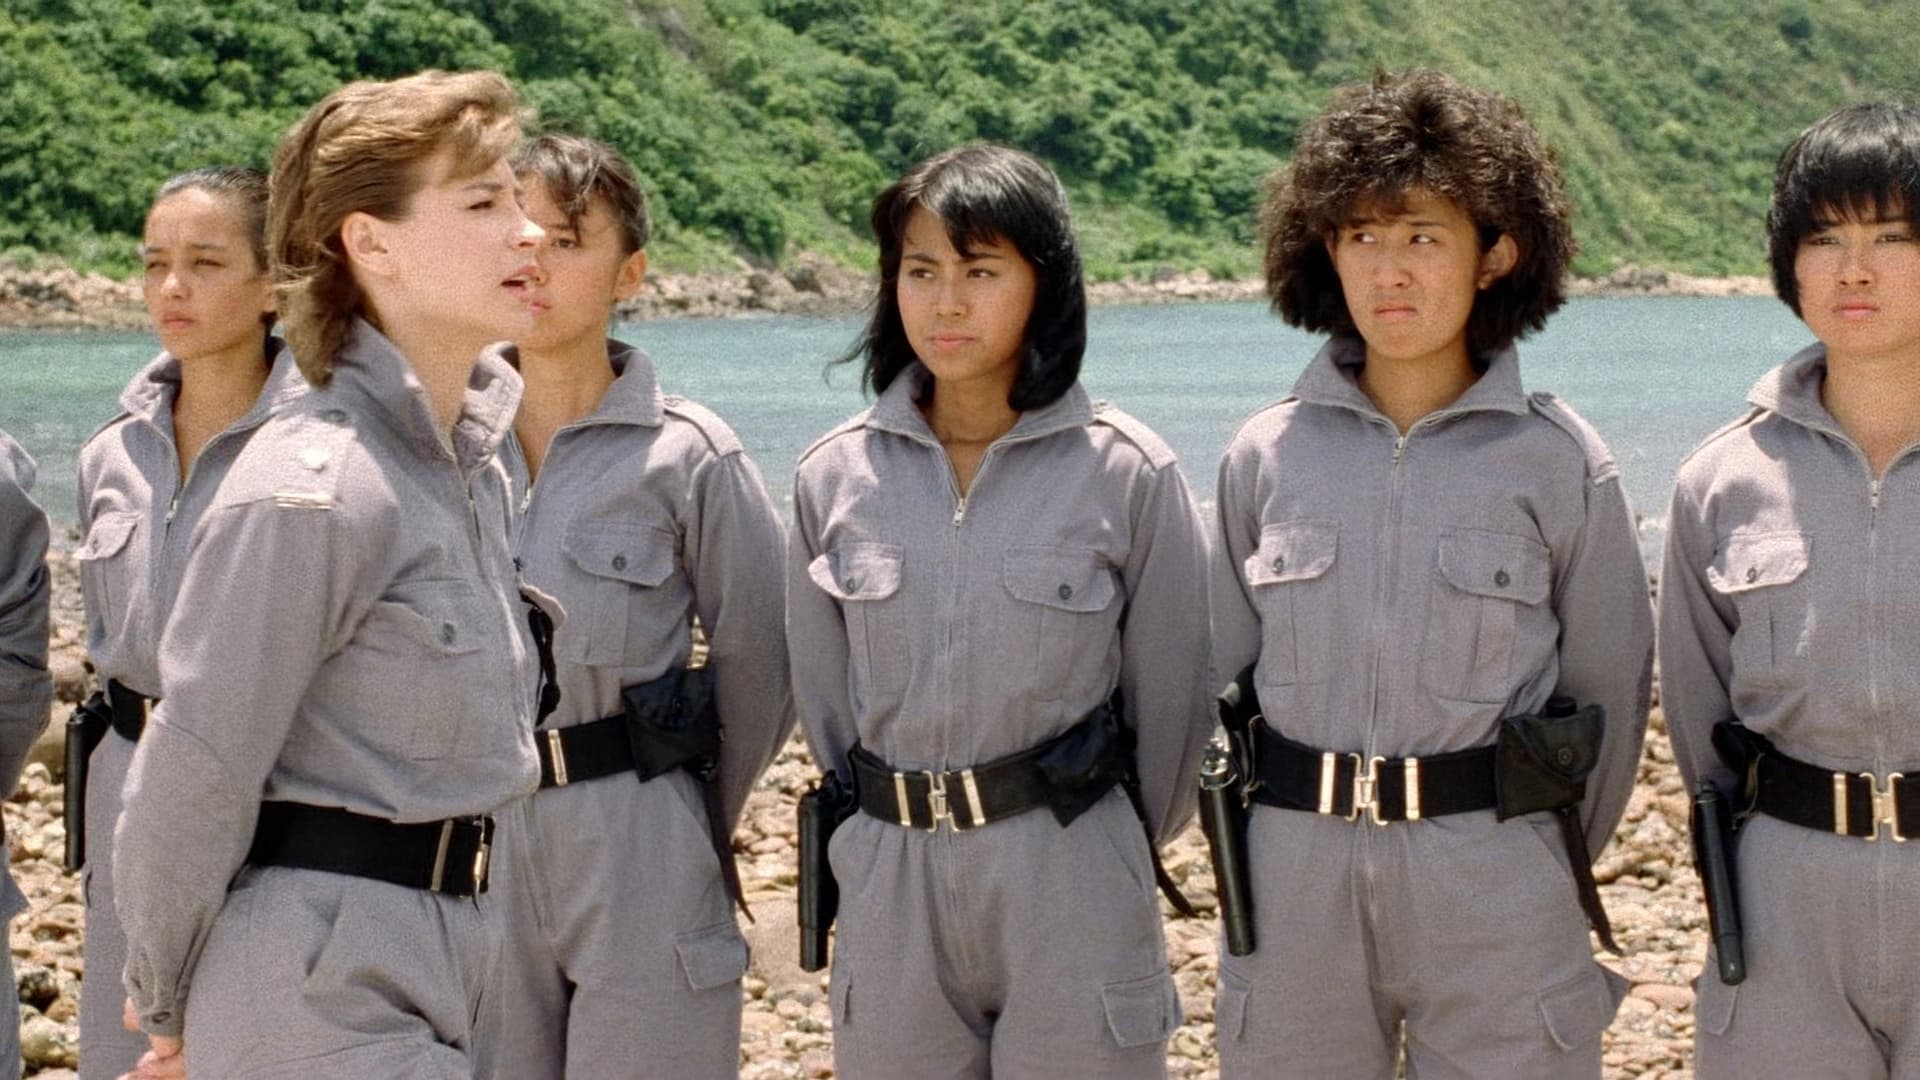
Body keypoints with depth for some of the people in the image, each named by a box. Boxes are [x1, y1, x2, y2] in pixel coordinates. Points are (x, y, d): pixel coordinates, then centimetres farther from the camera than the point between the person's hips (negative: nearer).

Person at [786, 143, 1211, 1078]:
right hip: (889, 888, 3)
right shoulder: (833, 476, 2)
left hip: (1071, 879, -2)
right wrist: (883, 820, 13)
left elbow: (1168, 693, 3)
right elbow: (821, 692, 11)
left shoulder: (1127, 472, -6)